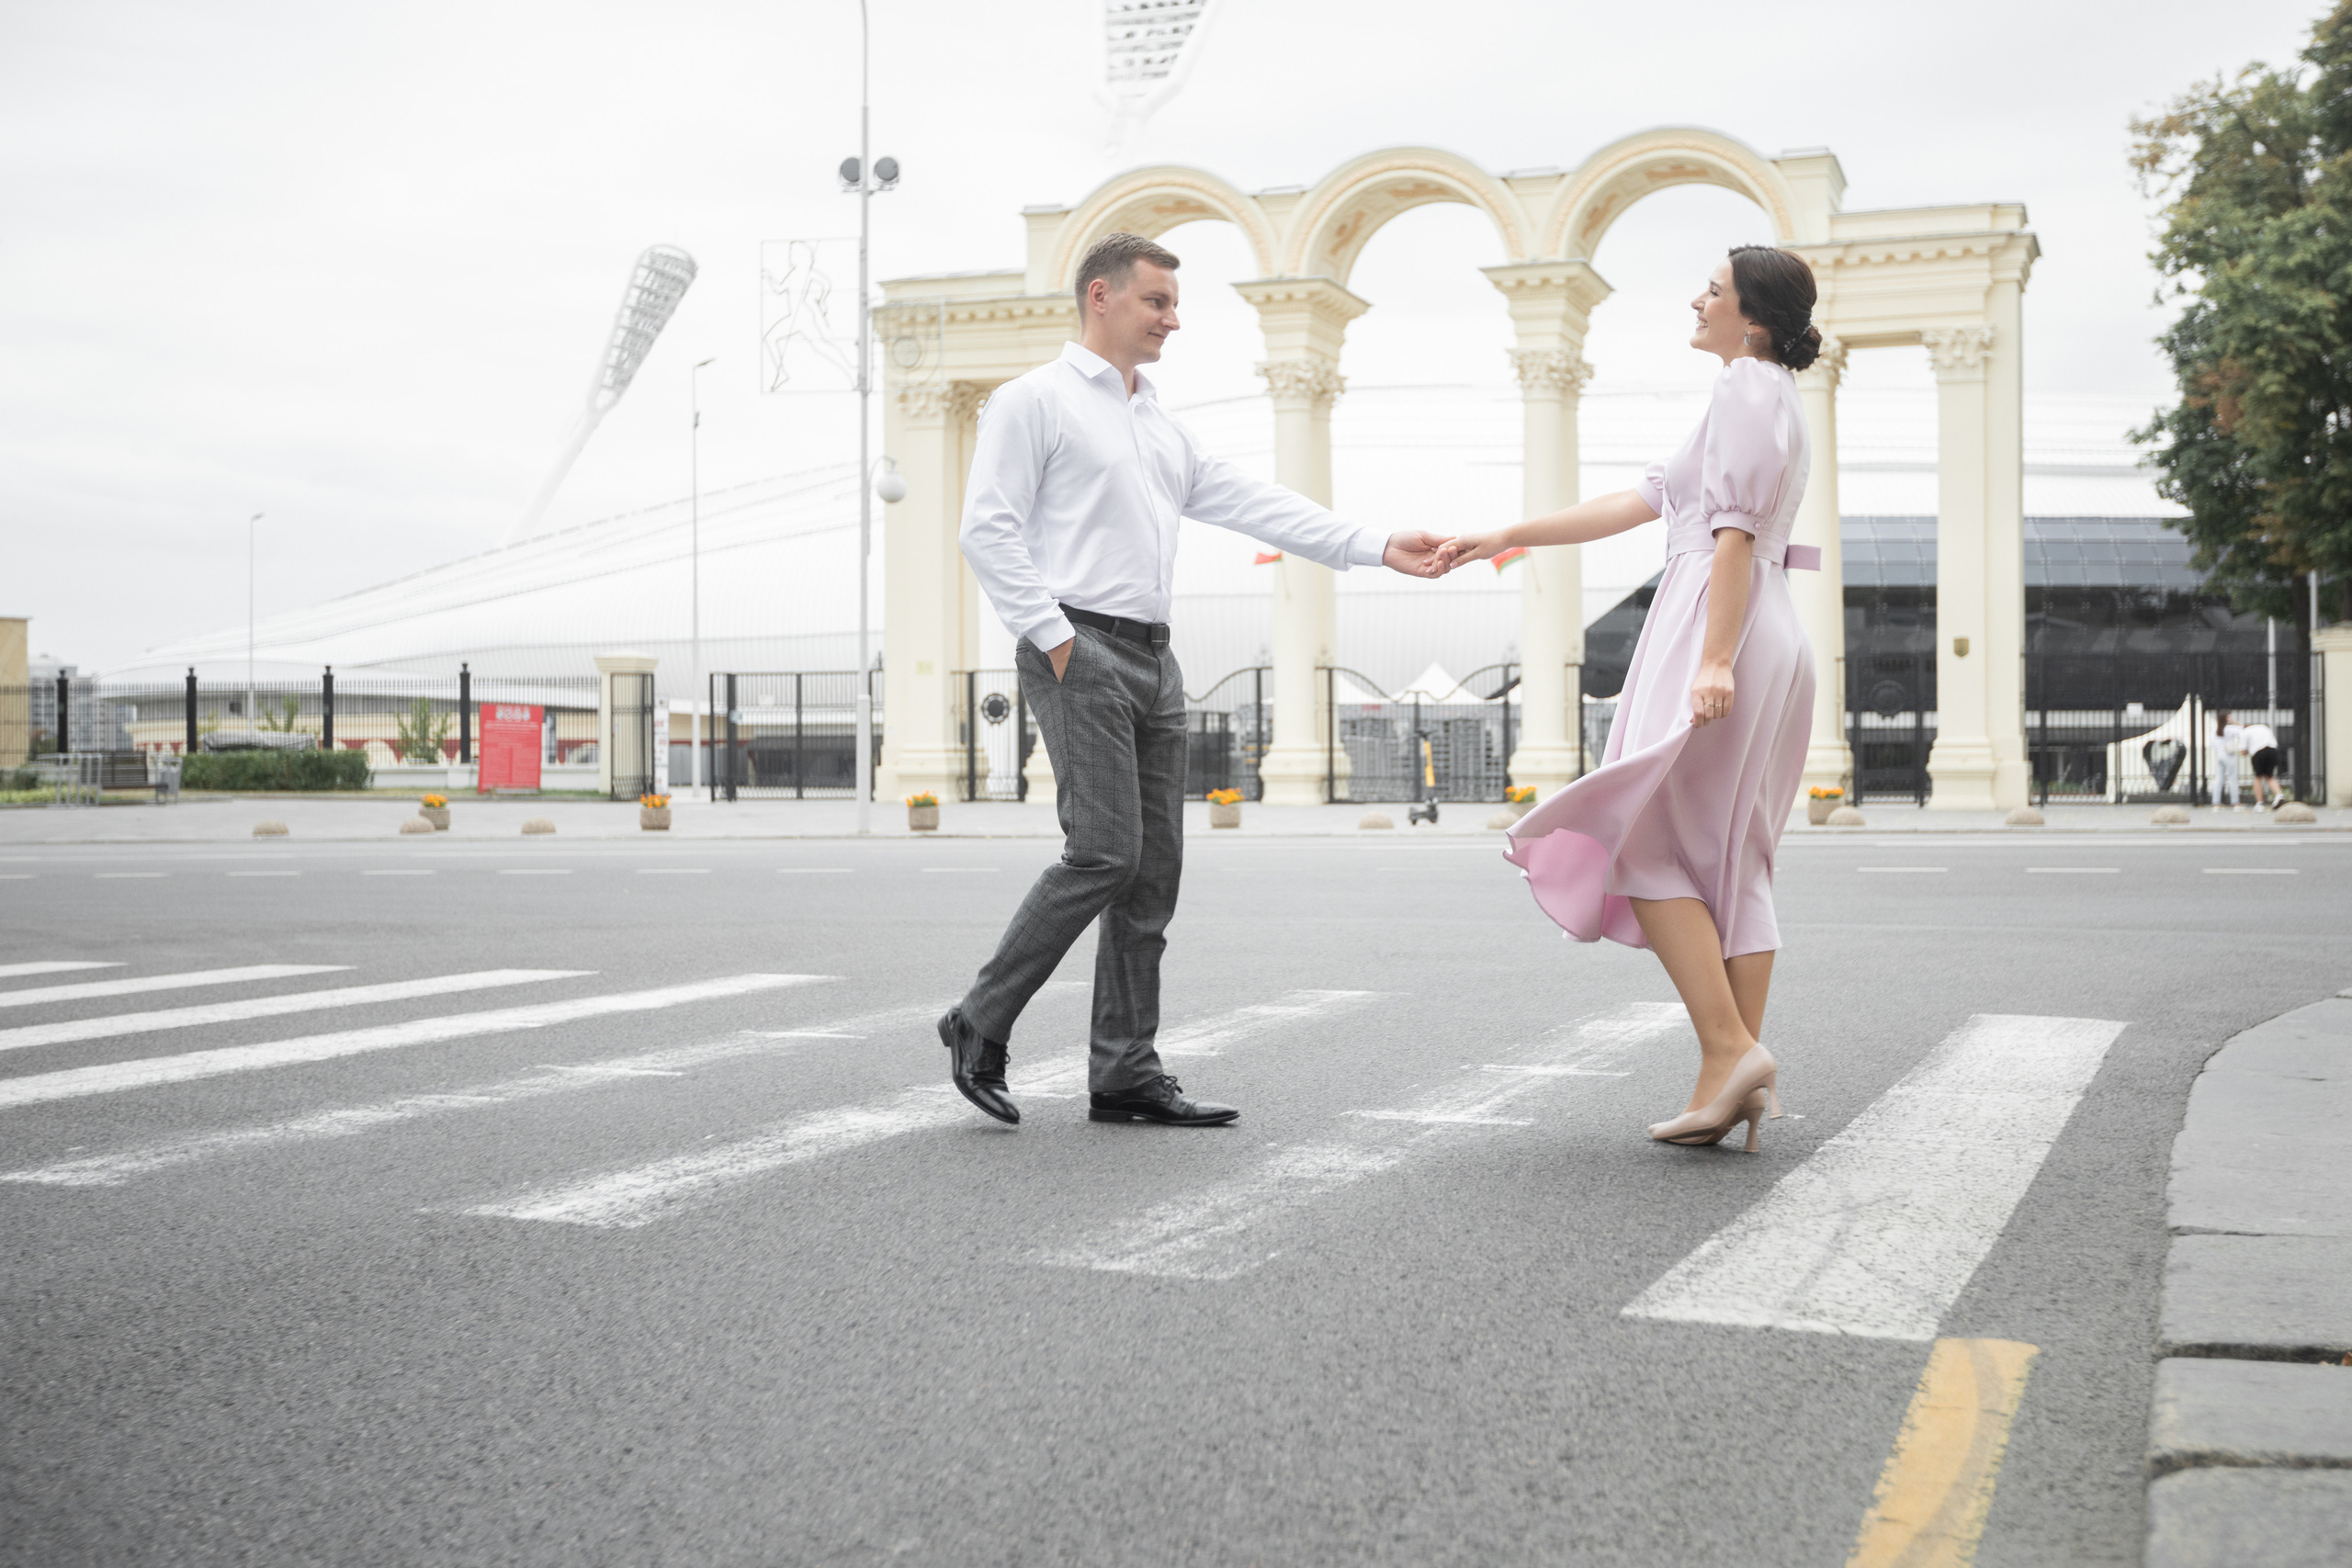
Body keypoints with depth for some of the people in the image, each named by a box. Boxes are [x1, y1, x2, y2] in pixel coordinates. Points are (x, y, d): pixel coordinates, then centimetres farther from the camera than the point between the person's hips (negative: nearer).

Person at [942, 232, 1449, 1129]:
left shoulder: (1164, 430, 23)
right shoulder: (1034, 401, 0)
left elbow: (1254, 507, 17)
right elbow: (988, 529, -8)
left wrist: (1378, 547, 8)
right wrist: (1053, 635, -14)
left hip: (1153, 659, 8)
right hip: (1080, 651, -8)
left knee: (1153, 867, 4)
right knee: (1104, 851, -16)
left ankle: (1124, 1073, 9)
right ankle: (981, 1023, -2)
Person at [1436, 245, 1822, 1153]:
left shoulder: (1748, 386, -5)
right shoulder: (1771, 398, 25)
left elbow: (1736, 530, -18)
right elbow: (1641, 501, 23)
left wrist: (1714, 659, -26)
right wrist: (1507, 538, 21)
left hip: (1719, 631, -10)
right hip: (1767, 646, 10)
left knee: (1649, 846, -6)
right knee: (1731, 864, 7)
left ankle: (1729, 1048, -13)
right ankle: (1740, 1076, 6)